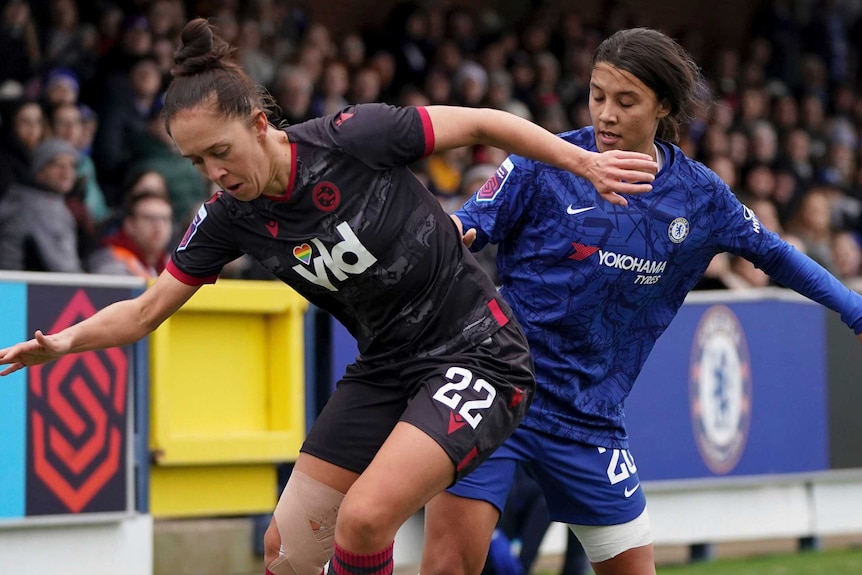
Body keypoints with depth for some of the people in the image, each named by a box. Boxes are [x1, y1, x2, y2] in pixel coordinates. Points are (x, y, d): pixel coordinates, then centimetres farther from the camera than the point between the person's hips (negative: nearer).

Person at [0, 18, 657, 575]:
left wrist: (584, 161, -13)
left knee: (362, 518, -24)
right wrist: (66, 340, -14)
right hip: (386, 368, 6)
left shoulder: (353, 137, -21)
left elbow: (481, 123, -11)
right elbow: (146, 311, 2)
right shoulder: (229, 216, -5)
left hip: (476, 352, -6)